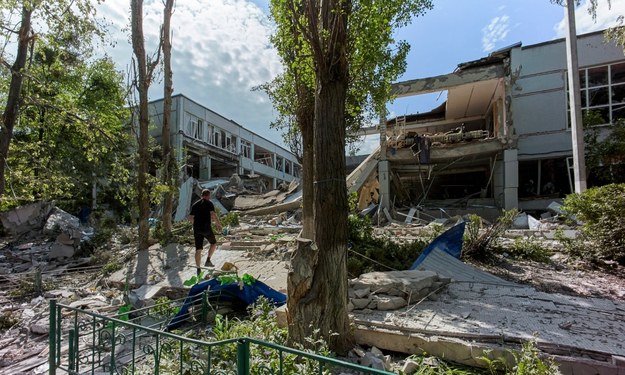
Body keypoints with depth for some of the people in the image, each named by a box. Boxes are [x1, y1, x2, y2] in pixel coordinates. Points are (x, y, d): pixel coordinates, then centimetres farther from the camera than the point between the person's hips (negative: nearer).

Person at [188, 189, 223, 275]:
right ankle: (208, 261, 10)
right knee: (213, 243, 18)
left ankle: (198, 269, 8)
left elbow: (190, 218, 13)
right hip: (206, 228, -5)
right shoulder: (209, 203, -1)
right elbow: (213, 214, -16)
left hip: (196, 229, 5)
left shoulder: (195, 204, 15)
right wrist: (218, 224, -7)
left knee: (198, 249, 7)